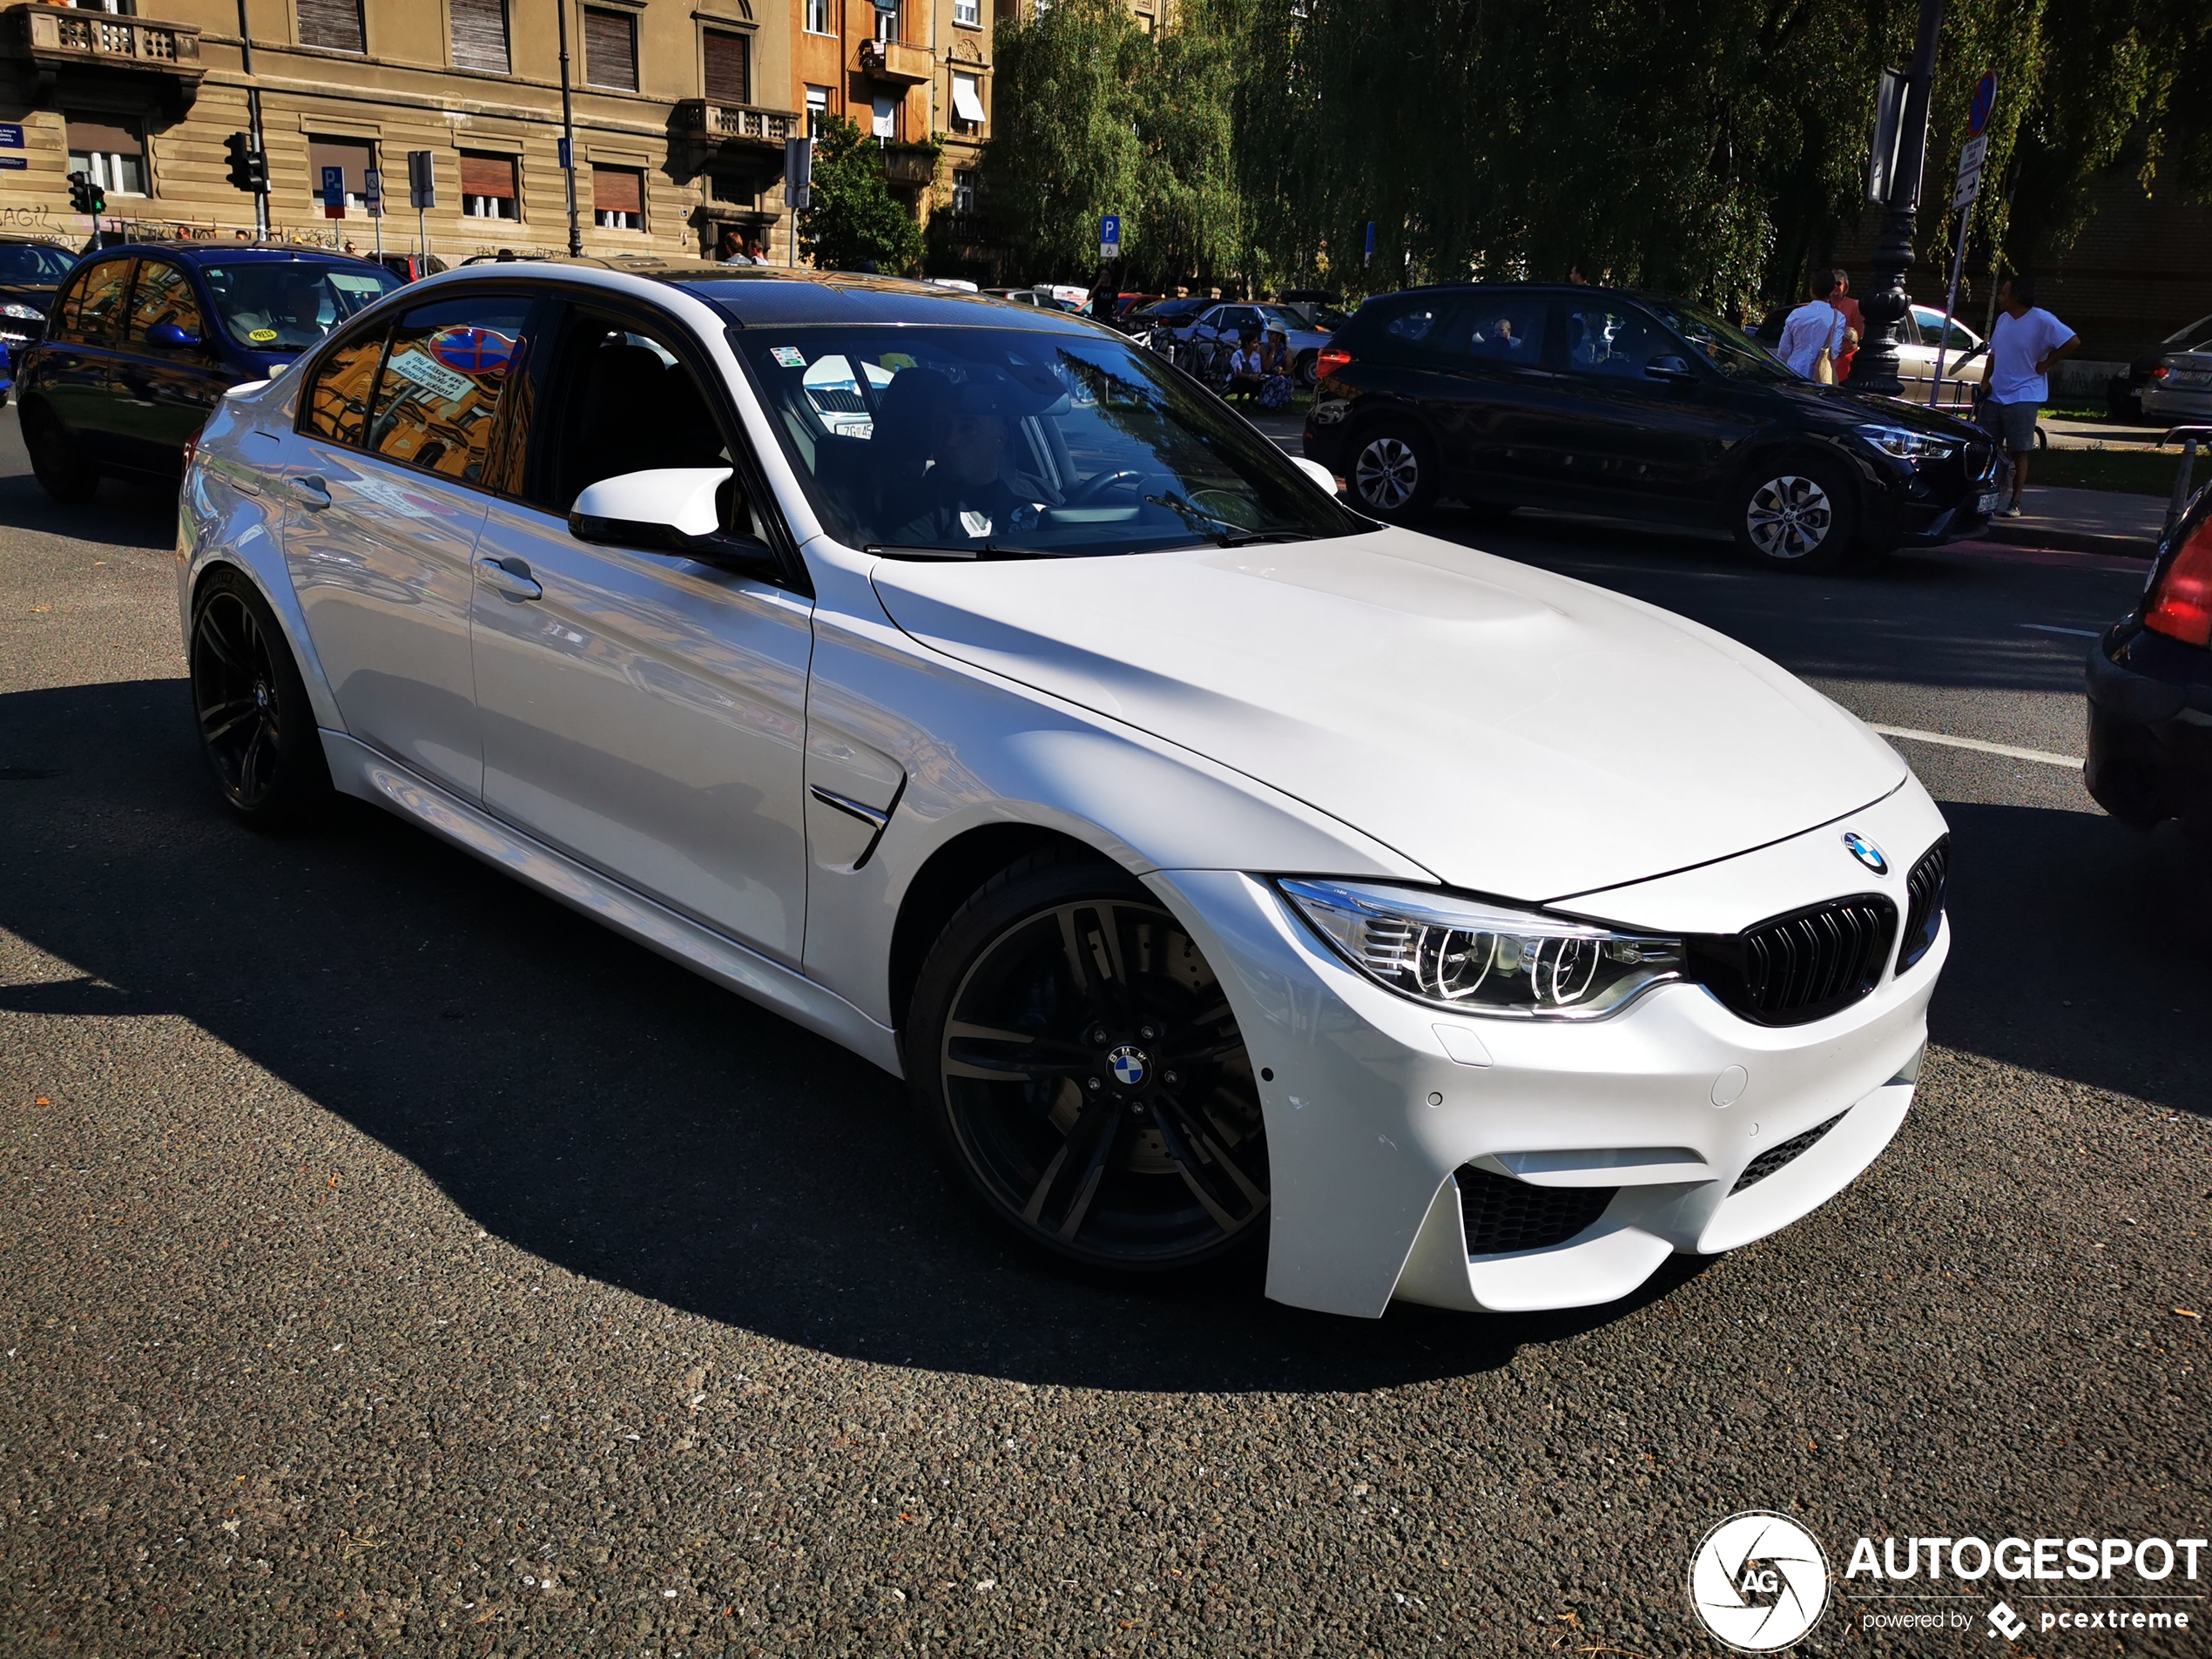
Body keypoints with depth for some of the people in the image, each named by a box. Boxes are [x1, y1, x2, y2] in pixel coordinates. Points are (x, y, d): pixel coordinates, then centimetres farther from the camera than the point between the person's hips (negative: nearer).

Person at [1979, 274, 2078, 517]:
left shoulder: (2042, 321, -11)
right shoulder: (2003, 319, 11)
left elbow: (2073, 342, -15)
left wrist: (2045, 364, -10)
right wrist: (1984, 383, 8)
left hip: (2023, 397, -7)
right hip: (1995, 395, 7)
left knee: (2019, 452, -2)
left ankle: (2015, 503, 3)